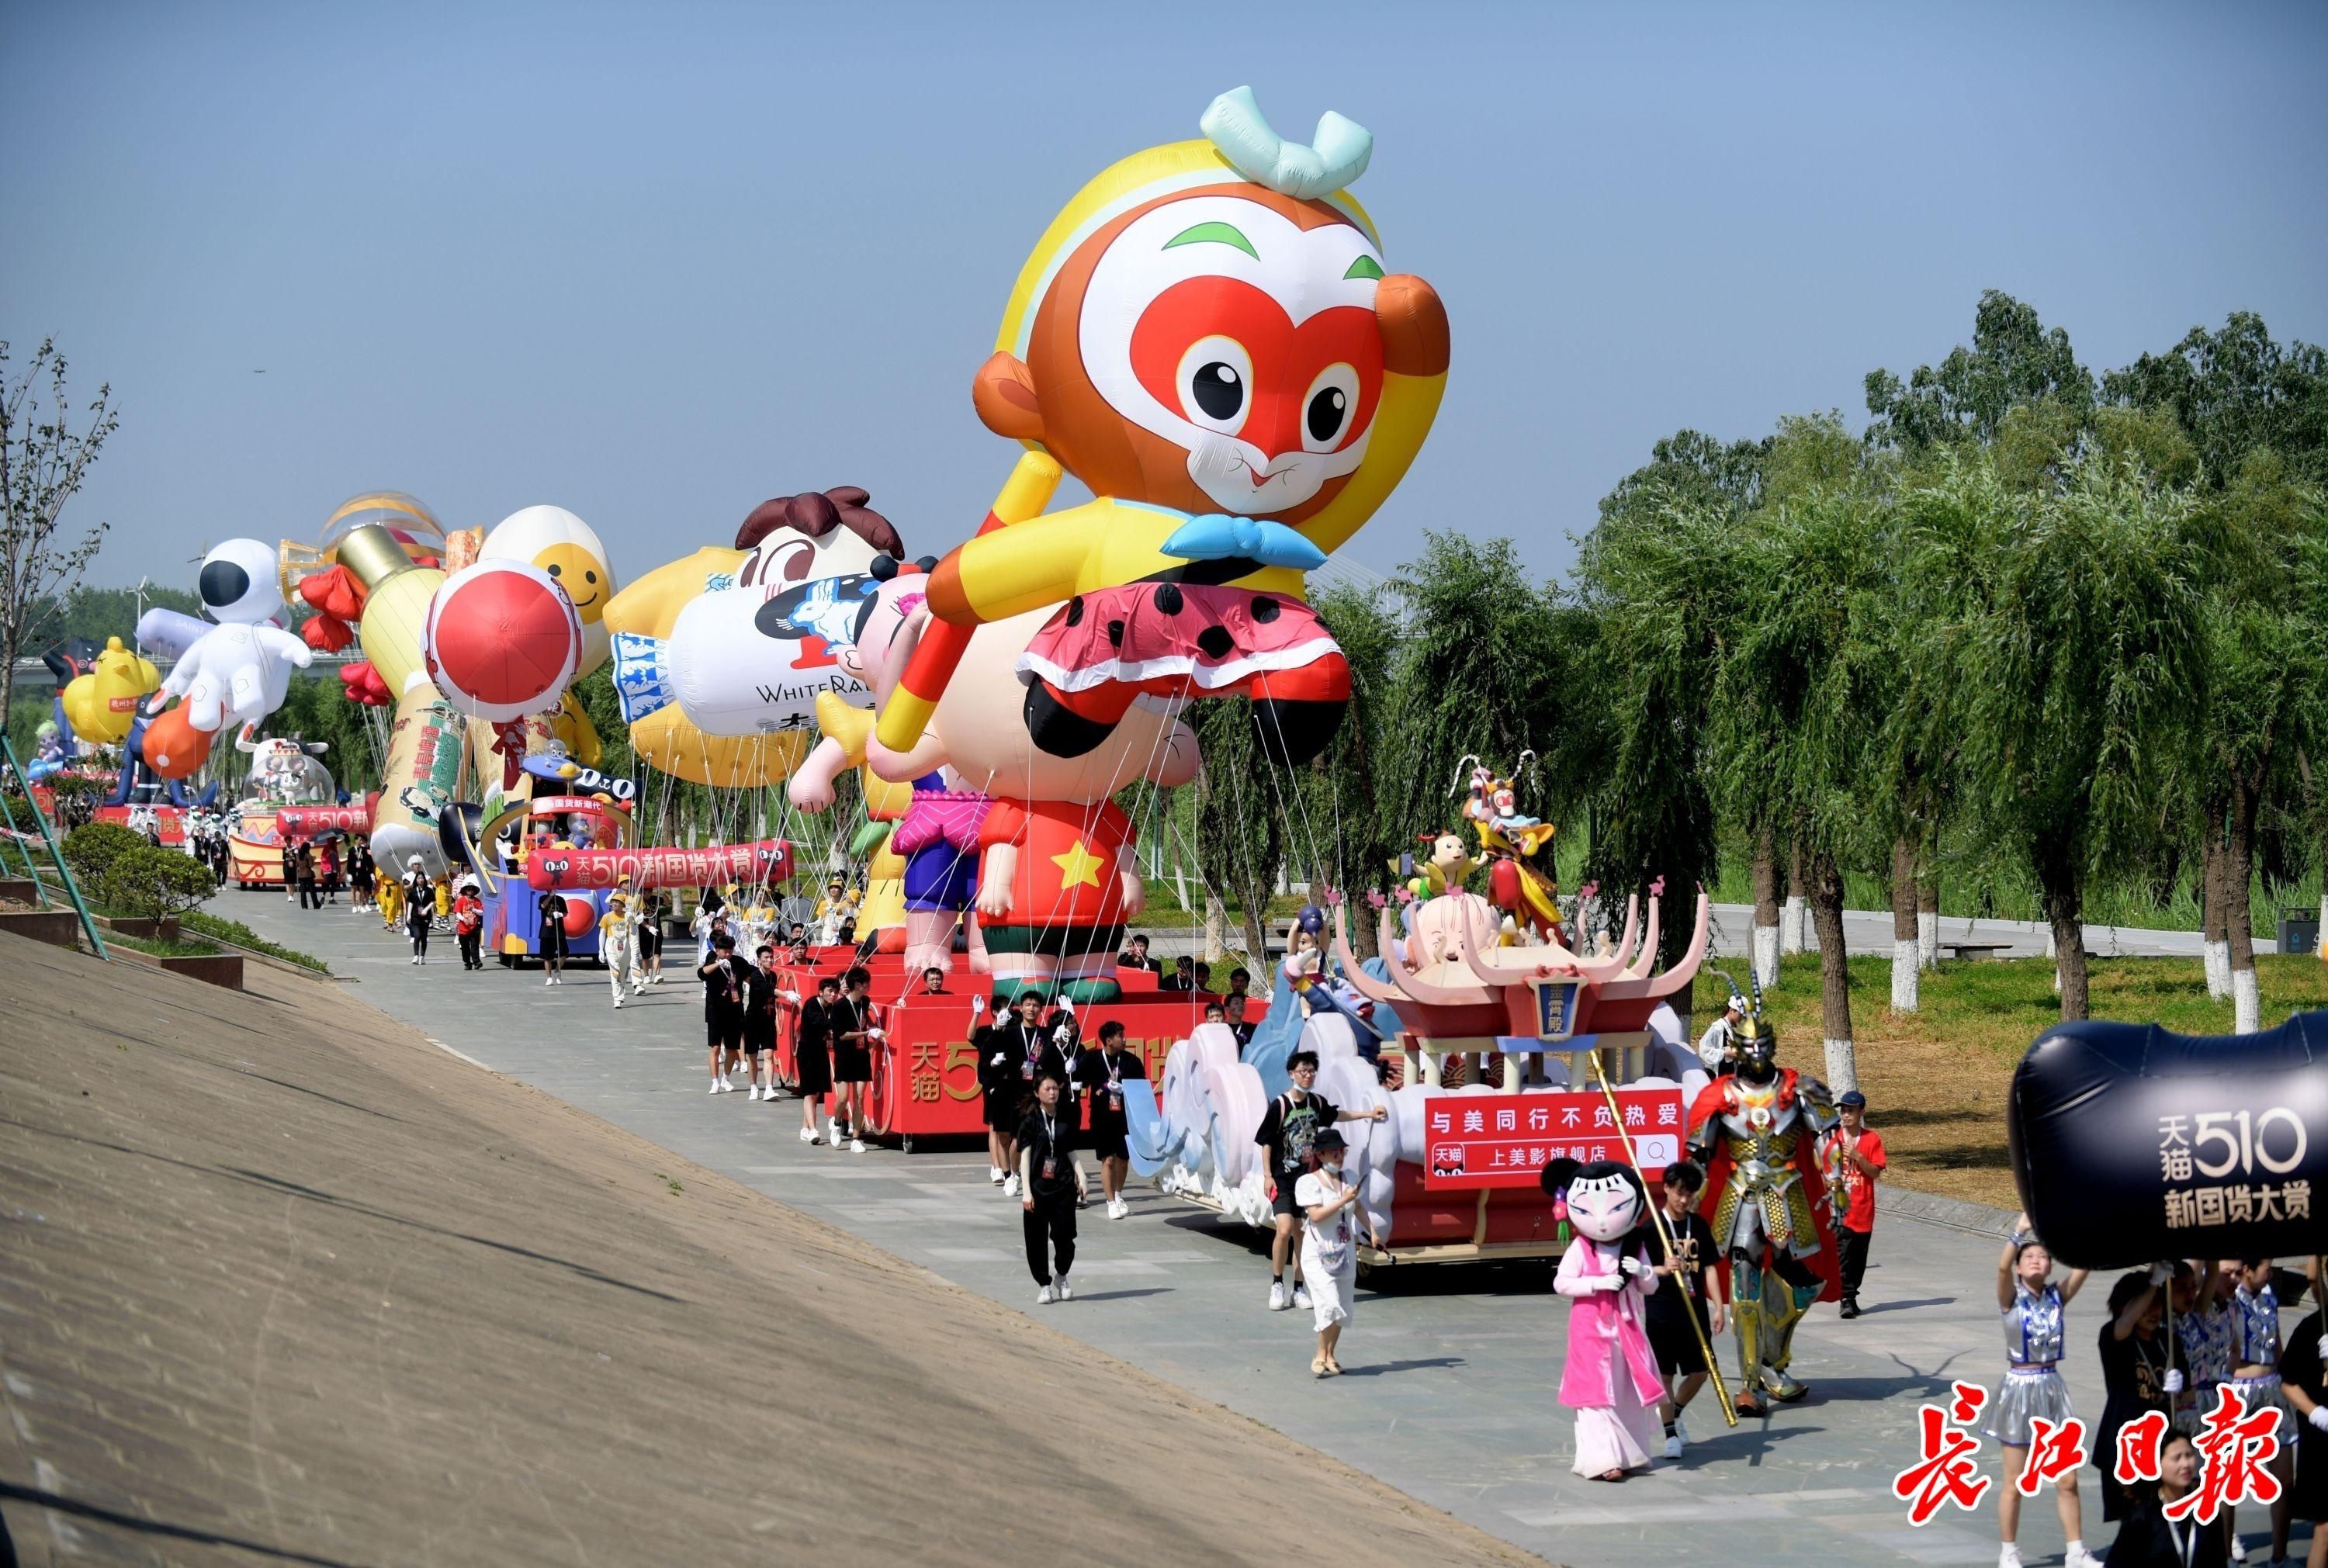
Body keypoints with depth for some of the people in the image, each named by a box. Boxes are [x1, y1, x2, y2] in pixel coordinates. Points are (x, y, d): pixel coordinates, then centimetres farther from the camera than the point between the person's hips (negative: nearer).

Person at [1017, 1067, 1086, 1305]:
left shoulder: (1065, 1122, 9)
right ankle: (1044, 1285, 15)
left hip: (1063, 1187, 2)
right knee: (1037, 1240, 2)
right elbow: (1025, 1156, -5)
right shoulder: (1030, 1122, -1)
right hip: (1038, 1187, -2)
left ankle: (1061, 1277, 20)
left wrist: (1081, 1178, 3)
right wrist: (1026, 1191, -12)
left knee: (1064, 1236, -5)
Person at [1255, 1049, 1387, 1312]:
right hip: (1284, 1179, -5)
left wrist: (1368, 1114, 27)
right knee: (1285, 1230, -18)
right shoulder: (1280, 1106, -12)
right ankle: (1277, 1285, -3)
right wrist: (1268, 1176, -12)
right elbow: (1266, 1142, -8)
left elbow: (1335, 1115, 27)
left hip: (1308, 1178, 5)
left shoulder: (1317, 1103, 5)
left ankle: (1298, 1289, 16)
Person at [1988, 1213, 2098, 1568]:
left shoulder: (2057, 1296, 3)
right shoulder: (2011, 1298, -7)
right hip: (2019, 1389, -3)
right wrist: (2021, 1230, -35)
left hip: (2052, 1389, 3)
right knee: (2015, 1483, 4)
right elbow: (2002, 1266, -27)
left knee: (2068, 1481, 5)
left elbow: (2083, 1266, -10)